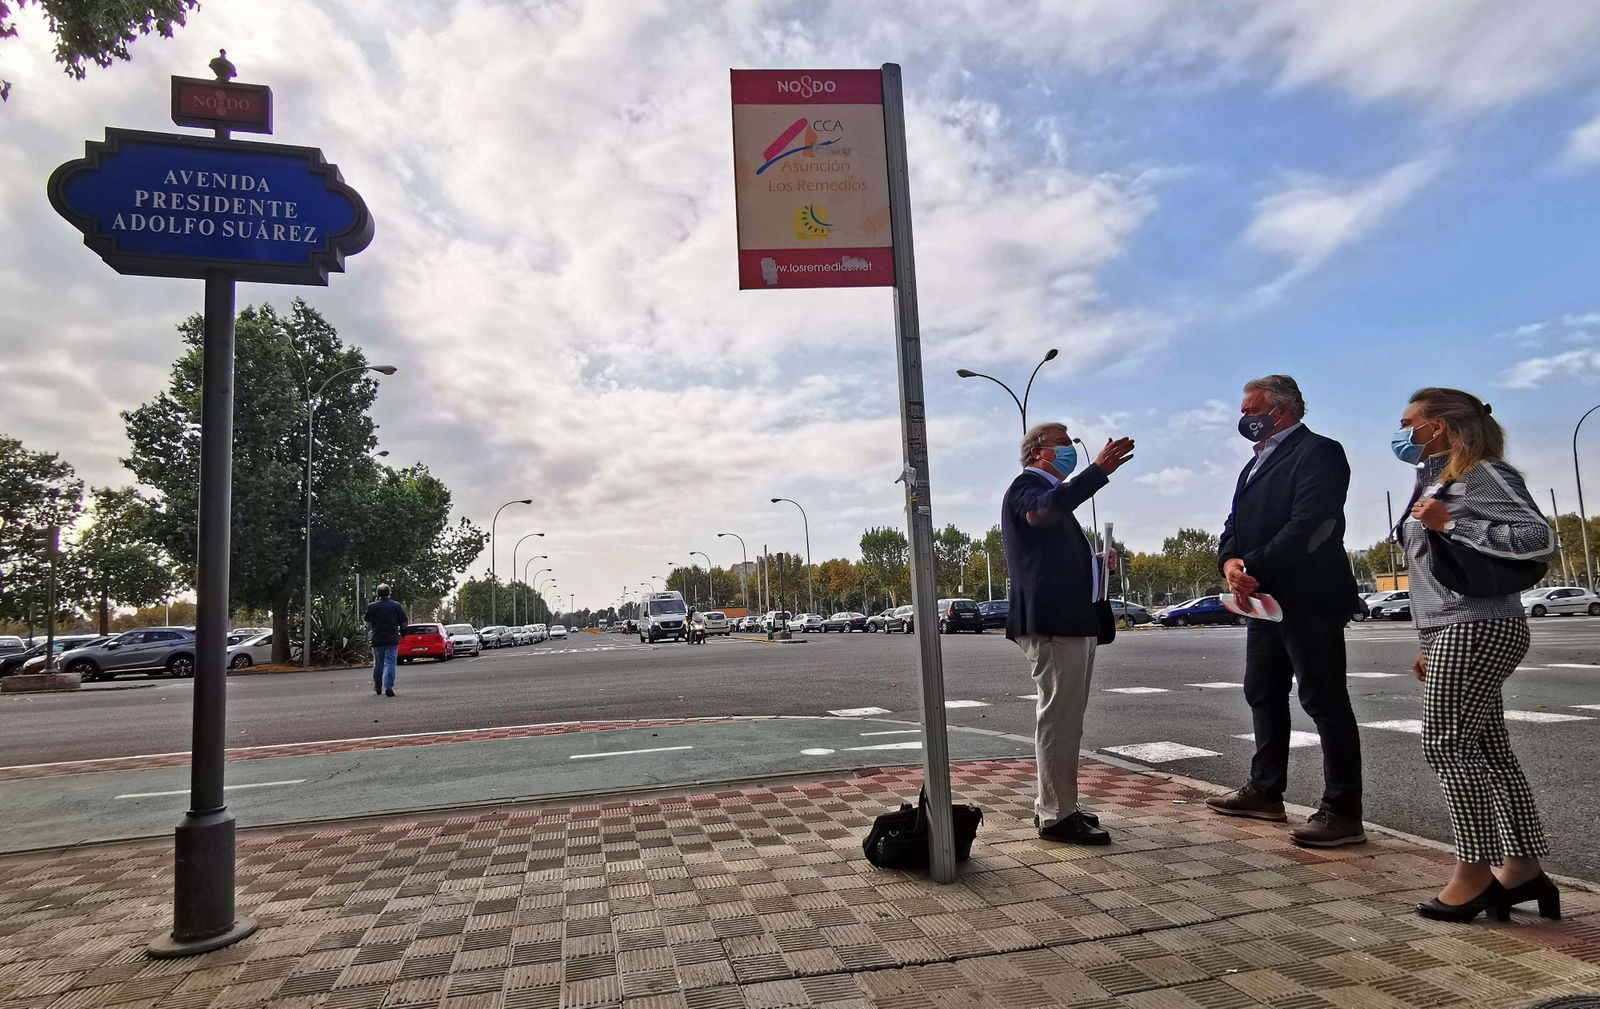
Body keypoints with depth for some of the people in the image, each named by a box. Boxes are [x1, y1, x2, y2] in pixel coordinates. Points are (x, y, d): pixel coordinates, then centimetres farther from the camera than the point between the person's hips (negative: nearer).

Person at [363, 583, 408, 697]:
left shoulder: (371, 606, 0)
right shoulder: (396, 606, -3)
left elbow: (368, 623, 8)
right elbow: (404, 624, -2)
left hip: (377, 640, 2)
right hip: (392, 640, -2)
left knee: (378, 664, 15)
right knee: (389, 663, -2)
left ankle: (377, 687, 28)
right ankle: (388, 688, -11)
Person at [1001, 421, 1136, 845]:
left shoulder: (1048, 490, 26)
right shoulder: (1028, 485, -5)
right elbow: (1041, 511, -31)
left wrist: (1095, 563, 15)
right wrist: (1099, 471, -33)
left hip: (1070, 621, 11)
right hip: (1051, 622, -11)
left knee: (1065, 718, 15)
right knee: (1059, 718, -9)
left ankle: (1054, 806, 24)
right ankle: (1057, 816, -3)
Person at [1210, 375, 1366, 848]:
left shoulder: (1317, 452, -9)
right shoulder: (1257, 463, 20)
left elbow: (1309, 525, -21)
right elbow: (1236, 525, 14)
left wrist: (1254, 568, -22)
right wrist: (1230, 561, -6)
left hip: (1308, 599, -10)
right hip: (1265, 597, 10)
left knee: (1324, 701, -3)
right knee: (1263, 695, 15)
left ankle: (1343, 811, 5)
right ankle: (1265, 791, 27)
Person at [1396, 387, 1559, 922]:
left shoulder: (1482, 474, -8)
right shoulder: (1435, 482, 20)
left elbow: (1539, 537, -21)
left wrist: (1451, 523, -21)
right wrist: (1428, 644, 22)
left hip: (1477, 630, -9)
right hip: (1455, 632, 10)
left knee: (1448, 746, -8)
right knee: (1488, 750, 9)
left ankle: (1475, 873, 1)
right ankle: (1523, 869, 15)